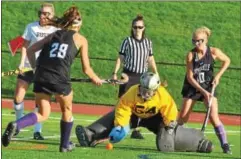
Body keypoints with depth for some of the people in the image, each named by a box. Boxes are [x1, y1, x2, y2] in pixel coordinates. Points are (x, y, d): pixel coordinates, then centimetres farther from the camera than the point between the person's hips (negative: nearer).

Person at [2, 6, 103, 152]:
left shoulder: (53, 35, 20)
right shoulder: (81, 40, 11)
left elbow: (30, 50, 14)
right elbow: (86, 68, 12)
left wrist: (36, 67, 23)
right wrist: (96, 79, 29)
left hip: (41, 78, 3)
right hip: (60, 79, -3)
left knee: (43, 115, 11)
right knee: (67, 110, 24)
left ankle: (16, 125, -16)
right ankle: (65, 145, 34)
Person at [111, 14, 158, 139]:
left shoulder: (148, 42, 10)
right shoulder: (127, 41, -1)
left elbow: (151, 60, 16)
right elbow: (120, 58, -1)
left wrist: (156, 74, 12)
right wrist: (115, 73, -8)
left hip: (142, 76, 4)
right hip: (128, 75, -4)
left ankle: (136, 131, 7)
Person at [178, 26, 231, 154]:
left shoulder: (213, 52, -12)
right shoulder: (190, 55, -14)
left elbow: (227, 61, 7)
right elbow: (190, 77, -14)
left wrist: (218, 75, -5)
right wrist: (203, 91, -21)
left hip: (208, 86, 0)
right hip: (192, 87, 0)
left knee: (213, 117, -12)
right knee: (183, 118, 1)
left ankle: (225, 145, -9)